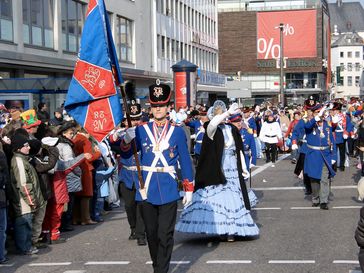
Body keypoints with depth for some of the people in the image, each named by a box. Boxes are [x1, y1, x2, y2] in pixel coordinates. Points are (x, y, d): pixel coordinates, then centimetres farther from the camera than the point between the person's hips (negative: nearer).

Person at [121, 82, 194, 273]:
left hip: (168, 190, -2)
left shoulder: (177, 131, 2)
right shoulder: (142, 130, 5)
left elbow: (185, 161, 5)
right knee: (151, 234, 13)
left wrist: (189, 189, 3)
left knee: (165, 235, -3)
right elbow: (127, 153, -5)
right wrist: (127, 139, -26)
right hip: (147, 189, 2)